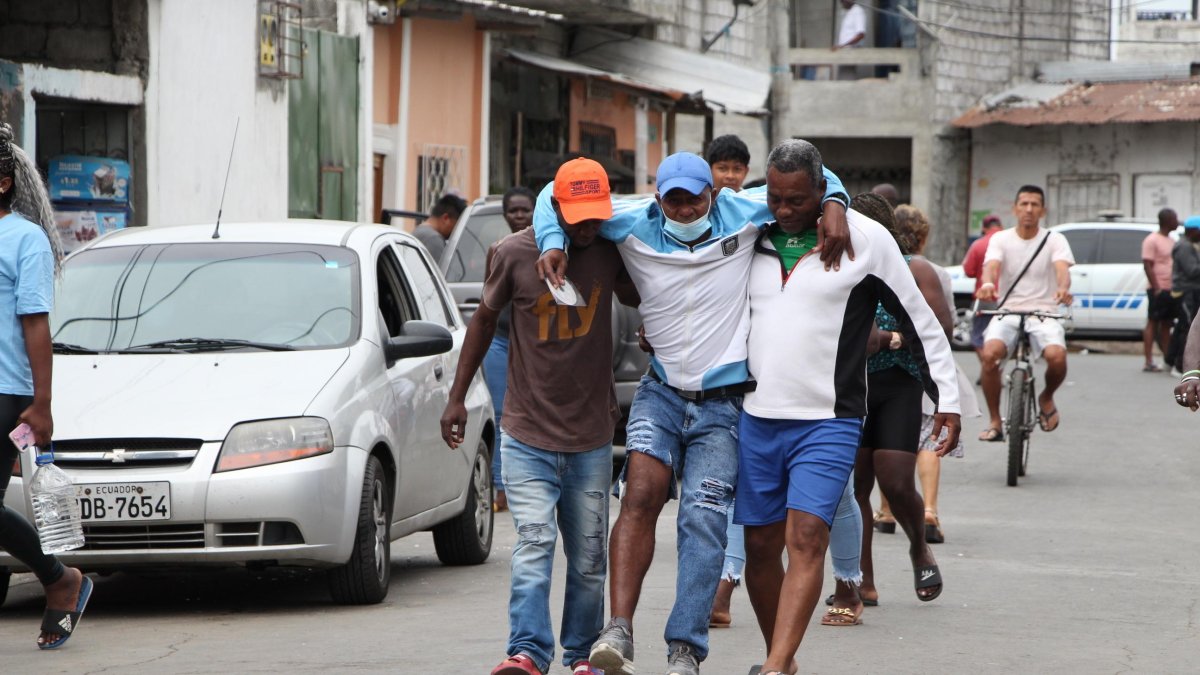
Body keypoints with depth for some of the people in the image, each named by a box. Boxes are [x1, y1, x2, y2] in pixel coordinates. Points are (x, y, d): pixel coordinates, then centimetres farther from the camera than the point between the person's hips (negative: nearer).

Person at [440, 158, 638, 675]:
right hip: (527, 434, -2)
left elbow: (638, 299, 21)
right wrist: (457, 397, 8)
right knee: (534, 540, -15)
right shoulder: (514, 254, -6)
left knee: (588, 555, 6)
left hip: (591, 437, 2)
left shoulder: (611, 252, -1)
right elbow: (484, 320, 7)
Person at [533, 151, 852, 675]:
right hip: (661, 393, 1)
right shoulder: (635, 228, -3)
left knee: (703, 521, -7)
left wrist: (834, 205, -13)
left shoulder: (741, 214, -4)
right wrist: (552, 243, -12)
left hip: (724, 401, -1)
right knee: (641, 495, -18)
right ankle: (619, 632, -24)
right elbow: (559, 195, 5)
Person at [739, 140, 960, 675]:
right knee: (760, 546, 8)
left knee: (806, 537, -16)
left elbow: (920, 322, 2)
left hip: (828, 423, -4)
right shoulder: (752, 236, 6)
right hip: (756, 418, 4)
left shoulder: (867, 239, -5)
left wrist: (947, 400, 1)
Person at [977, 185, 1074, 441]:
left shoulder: (1054, 240, 3)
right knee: (990, 354, -29)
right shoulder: (1001, 239, 5)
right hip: (1007, 312, 1)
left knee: (1057, 356, -31)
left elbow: (1062, 268, -15)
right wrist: (987, 283, -40)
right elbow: (991, 265, -14)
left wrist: (1063, 288, -40)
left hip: (1044, 314, -1)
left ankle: (1046, 398, 5)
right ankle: (994, 421, -12)